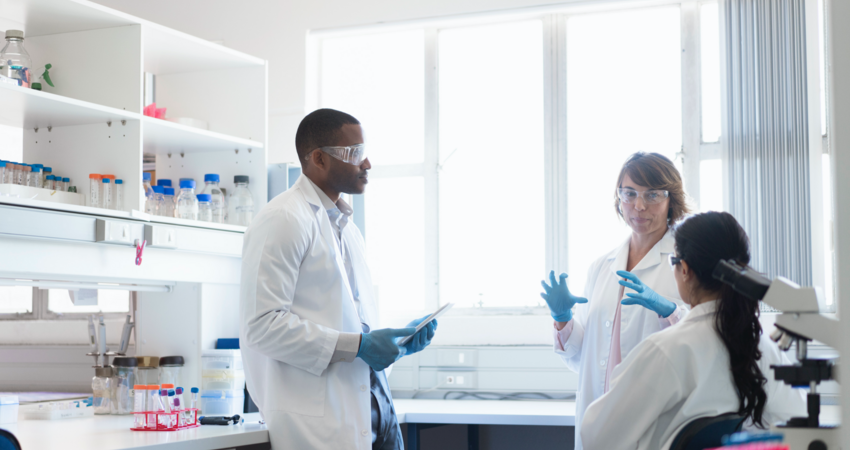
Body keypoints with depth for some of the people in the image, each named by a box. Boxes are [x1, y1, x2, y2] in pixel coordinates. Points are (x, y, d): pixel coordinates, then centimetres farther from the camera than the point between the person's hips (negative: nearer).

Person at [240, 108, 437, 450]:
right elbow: (263, 325, -18)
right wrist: (356, 346, -18)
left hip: (370, 407, 8)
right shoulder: (283, 220, -9)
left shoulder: (348, 228, 20)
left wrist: (398, 340, 7)